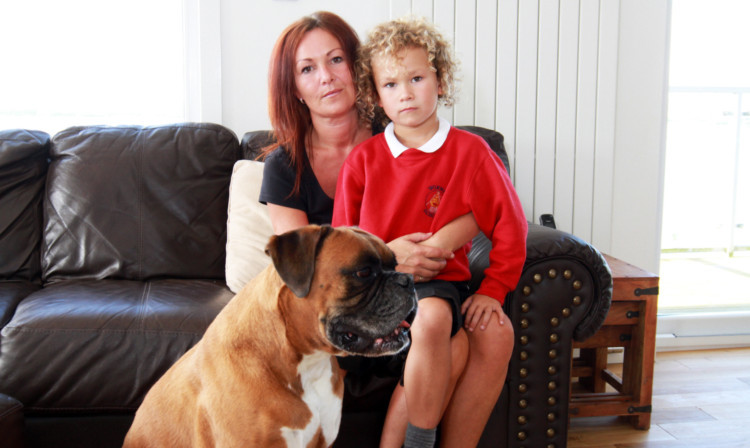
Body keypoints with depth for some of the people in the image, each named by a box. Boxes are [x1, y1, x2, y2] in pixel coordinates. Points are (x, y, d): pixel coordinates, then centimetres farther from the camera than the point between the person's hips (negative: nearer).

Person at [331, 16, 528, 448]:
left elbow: (509, 224, 4)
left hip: (440, 279, 2)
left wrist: (492, 291, -3)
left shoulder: (470, 150, 1)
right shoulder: (363, 159, 3)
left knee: (497, 333, -26)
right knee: (432, 318, -34)